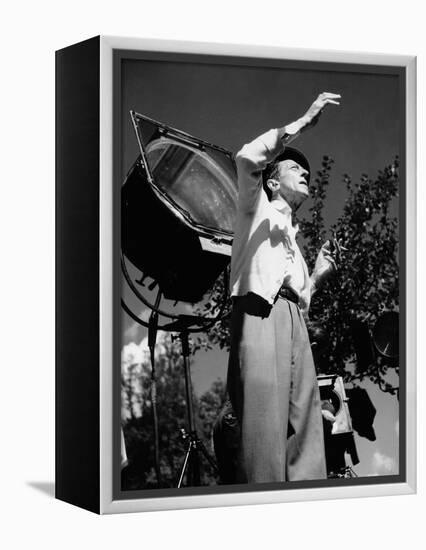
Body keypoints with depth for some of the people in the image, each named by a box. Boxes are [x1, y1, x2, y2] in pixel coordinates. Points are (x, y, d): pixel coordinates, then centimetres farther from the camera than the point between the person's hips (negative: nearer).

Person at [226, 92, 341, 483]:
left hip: (293, 320, 7)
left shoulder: (294, 238, 36)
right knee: (265, 419, -21)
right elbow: (248, 158, -4)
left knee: (303, 421, -9)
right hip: (259, 314, -7)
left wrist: (319, 276, 20)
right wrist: (302, 123, -1)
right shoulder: (256, 210, 19)